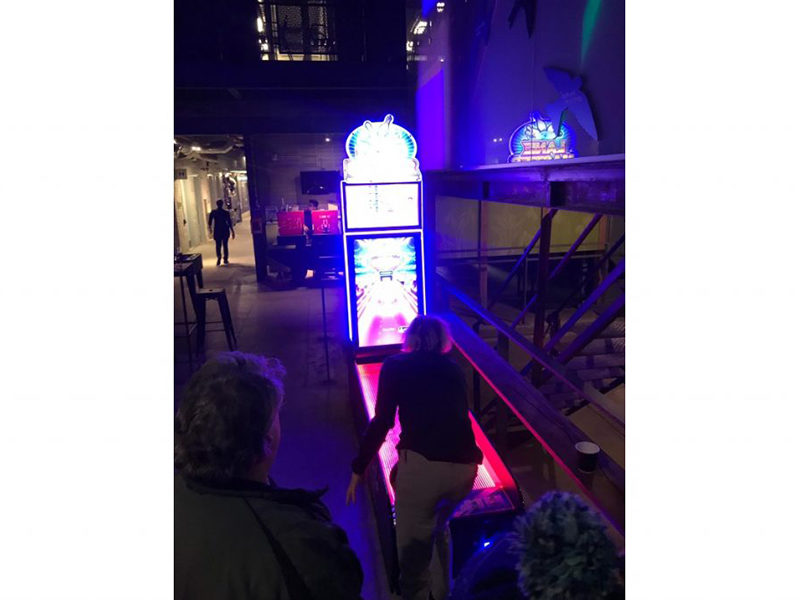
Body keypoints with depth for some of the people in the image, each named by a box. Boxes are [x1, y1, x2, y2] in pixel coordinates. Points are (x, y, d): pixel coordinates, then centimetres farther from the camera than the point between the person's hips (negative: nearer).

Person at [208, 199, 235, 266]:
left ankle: (219, 257, -19)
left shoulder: (213, 212, -2)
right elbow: (230, 223, -6)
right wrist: (232, 231, -1)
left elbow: (210, 221, -1)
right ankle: (225, 259, 11)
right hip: (225, 230, 0)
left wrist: (210, 228, 17)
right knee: (225, 245, 10)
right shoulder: (226, 212, -3)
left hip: (217, 231, 0)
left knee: (218, 245, 6)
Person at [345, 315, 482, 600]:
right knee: (439, 530, 32)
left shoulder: (395, 366, 10)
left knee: (412, 548, 13)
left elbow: (382, 422, 3)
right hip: (464, 466, 5)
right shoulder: (453, 369, 21)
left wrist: (358, 468, 10)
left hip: (422, 465, -5)